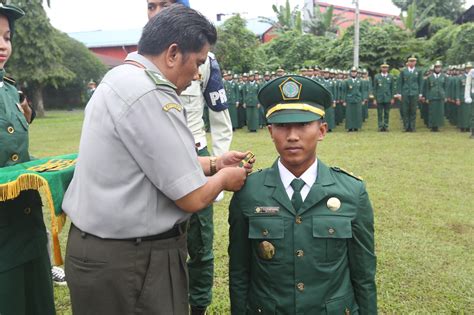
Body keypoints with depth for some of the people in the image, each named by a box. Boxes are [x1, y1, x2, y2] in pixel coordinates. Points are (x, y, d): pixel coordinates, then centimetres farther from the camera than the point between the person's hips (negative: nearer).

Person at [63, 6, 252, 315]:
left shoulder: (122, 77, 7)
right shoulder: (148, 95, -24)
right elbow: (193, 198, -22)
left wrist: (214, 163, 13)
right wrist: (224, 177, -2)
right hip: (130, 258, -9)